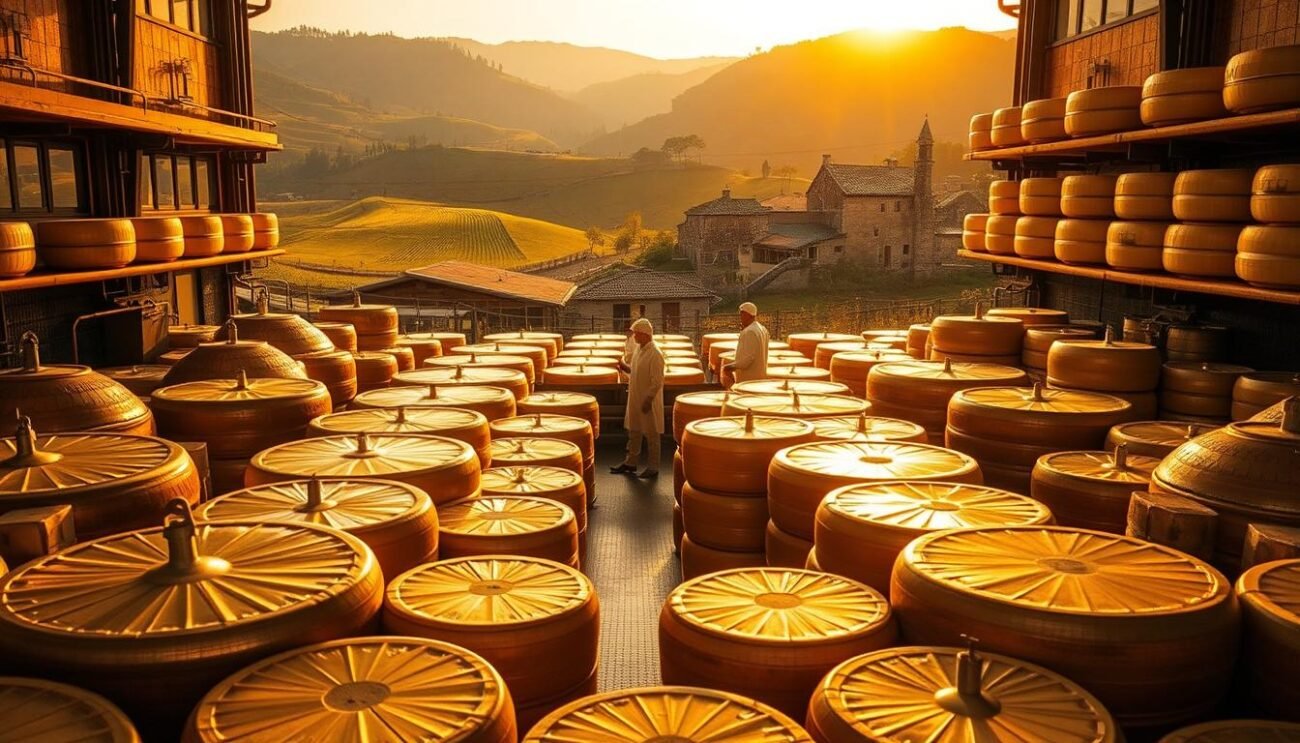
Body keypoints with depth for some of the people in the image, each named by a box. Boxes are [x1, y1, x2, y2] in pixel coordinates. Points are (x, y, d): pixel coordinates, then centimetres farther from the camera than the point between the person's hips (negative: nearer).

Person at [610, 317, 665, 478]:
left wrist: (648, 400, -21)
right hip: (635, 399, 9)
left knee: (651, 435, 4)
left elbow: (657, 382, -21)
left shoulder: (655, 354, -20)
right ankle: (630, 463, 30)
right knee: (633, 432, 18)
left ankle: (653, 467, 14)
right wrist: (625, 368, 1)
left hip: (648, 402, -9)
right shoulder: (638, 349, 7)